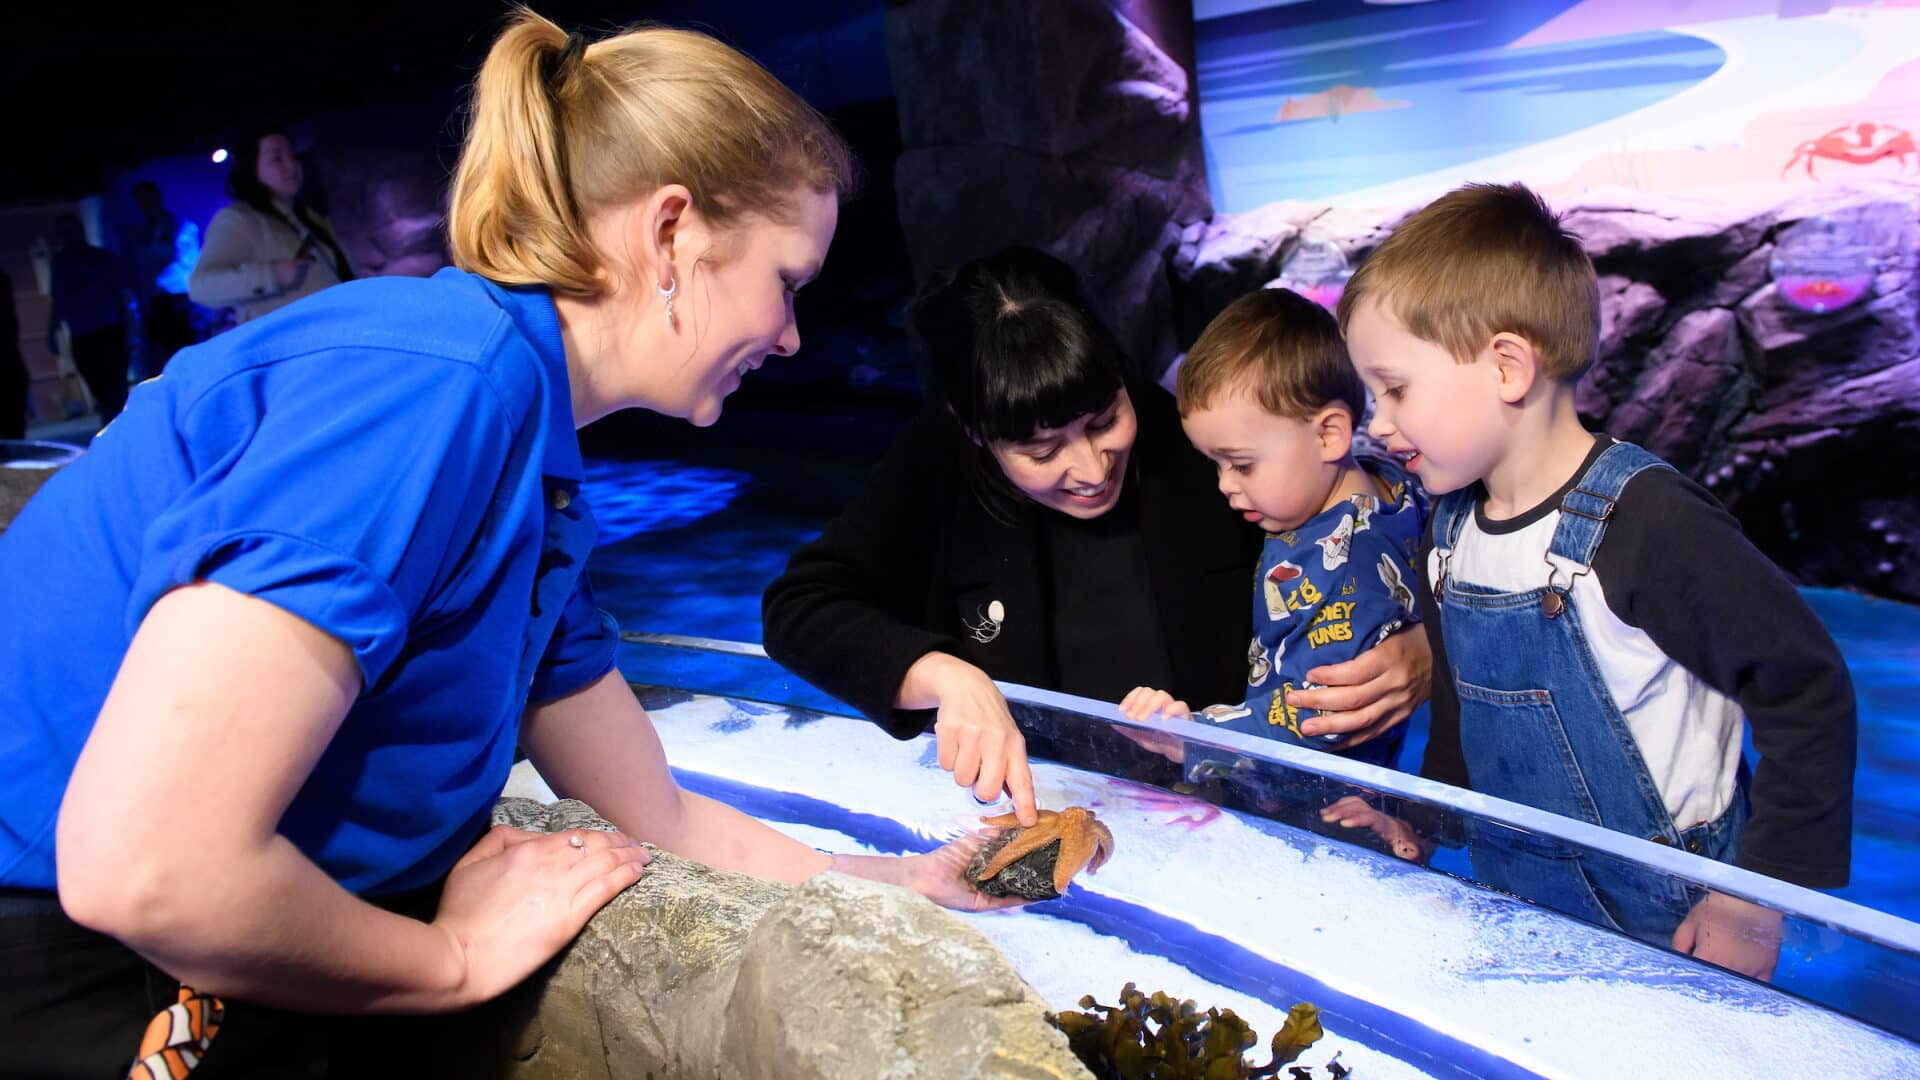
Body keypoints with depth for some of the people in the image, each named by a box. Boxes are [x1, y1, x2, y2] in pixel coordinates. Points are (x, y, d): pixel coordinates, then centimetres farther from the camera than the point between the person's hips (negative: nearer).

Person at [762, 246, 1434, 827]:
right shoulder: (937, 465, -5)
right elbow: (797, 607, -13)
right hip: (1014, 802, 0)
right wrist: (947, 678, -28)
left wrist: (1418, 655, -22)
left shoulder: (1198, 445, -9)